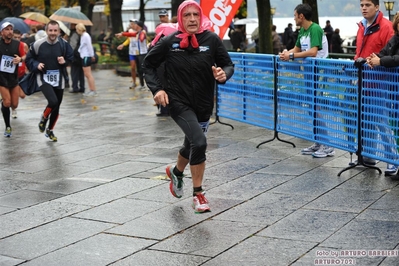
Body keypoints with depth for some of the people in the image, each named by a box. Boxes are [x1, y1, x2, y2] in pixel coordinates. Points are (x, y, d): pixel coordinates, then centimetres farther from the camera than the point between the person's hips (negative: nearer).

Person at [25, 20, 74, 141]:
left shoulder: (64, 44, -4)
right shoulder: (38, 44, -11)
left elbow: (72, 60, 6)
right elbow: (29, 59, 3)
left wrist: (65, 62, -14)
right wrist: (36, 65, -16)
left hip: (59, 80, 4)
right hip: (44, 78, -3)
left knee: (56, 107, 11)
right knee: (53, 101, -25)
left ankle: (50, 130, 34)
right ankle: (43, 119, 7)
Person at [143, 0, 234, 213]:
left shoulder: (211, 39, -8)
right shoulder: (169, 41, -10)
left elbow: (228, 64, 1)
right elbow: (149, 64, 3)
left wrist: (224, 74, -22)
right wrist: (157, 89, -9)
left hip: (204, 105, 3)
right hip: (179, 102, -3)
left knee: (192, 145, 20)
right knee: (199, 142, -22)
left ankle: (176, 172, 55)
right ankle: (198, 195, -4)